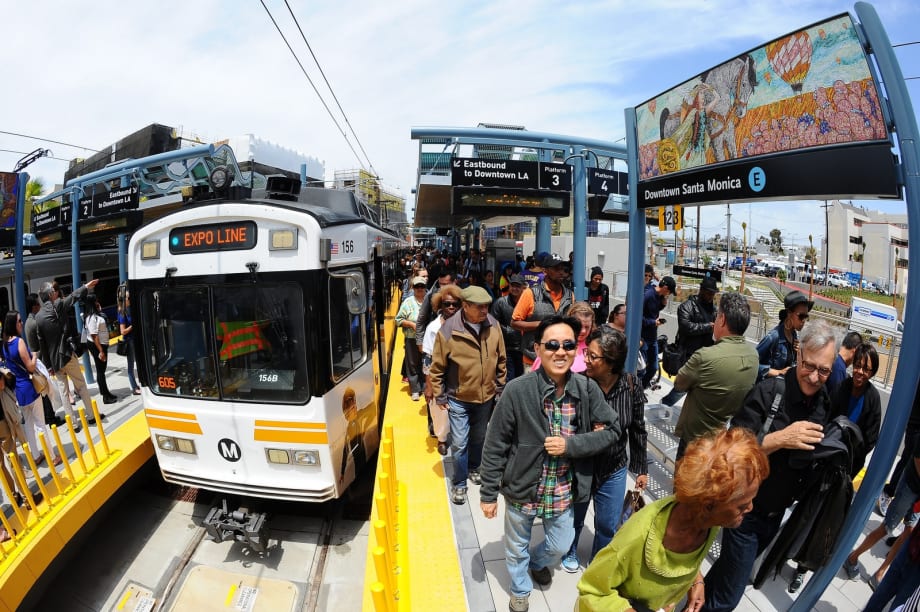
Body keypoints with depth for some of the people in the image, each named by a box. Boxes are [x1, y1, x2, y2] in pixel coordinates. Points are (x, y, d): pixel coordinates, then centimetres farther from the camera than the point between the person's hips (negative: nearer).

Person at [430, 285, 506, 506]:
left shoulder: (493, 325, -9)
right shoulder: (448, 330, -21)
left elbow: (500, 359, 4)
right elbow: (437, 367, -11)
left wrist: (500, 386, 8)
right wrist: (439, 395, -7)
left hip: (486, 396, 4)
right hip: (458, 398, -4)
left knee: (479, 437, 23)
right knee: (459, 443, 3)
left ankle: (474, 468, 48)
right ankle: (459, 483, 25)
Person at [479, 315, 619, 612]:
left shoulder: (588, 389, -14)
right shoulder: (517, 390, -24)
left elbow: (611, 429, -5)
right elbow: (495, 447, -16)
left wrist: (571, 444, -21)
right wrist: (488, 494, -9)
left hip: (564, 493, 3)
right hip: (521, 489, -2)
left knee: (560, 546, 27)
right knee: (517, 549, 23)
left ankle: (538, 562, 62)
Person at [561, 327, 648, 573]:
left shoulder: (631, 386, -17)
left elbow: (638, 430, -2)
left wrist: (641, 468, 5)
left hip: (614, 471, 2)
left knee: (608, 525, 19)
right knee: (575, 518, 23)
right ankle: (570, 552, 55)